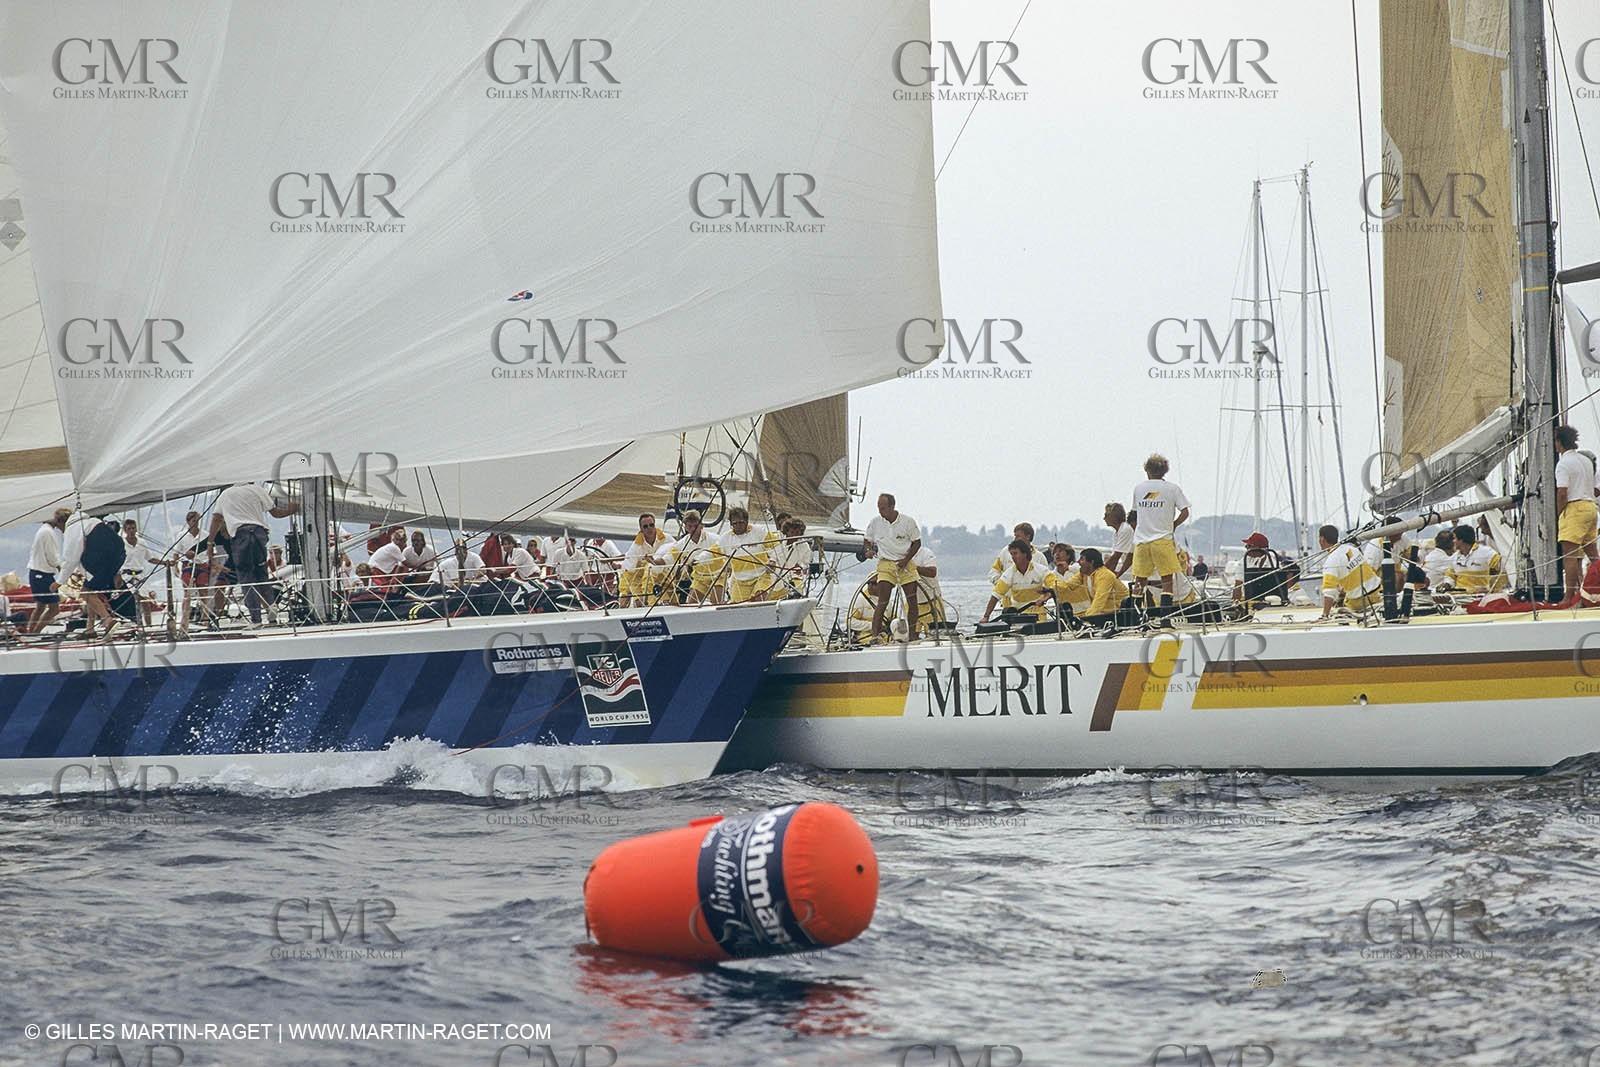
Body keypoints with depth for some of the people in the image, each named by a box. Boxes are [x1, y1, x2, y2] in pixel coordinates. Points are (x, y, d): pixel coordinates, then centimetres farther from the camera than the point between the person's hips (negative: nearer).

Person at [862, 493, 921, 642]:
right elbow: (867, 541, 13)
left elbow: (917, 542, 4)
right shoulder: (875, 522, -1)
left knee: (912, 600, 0)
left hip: (905, 564, 1)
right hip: (885, 564, -1)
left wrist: (906, 560, -8)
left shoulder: (908, 521, -5)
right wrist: (869, 550, -10)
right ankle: (874, 635, -17)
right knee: (883, 602, -13)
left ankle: (912, 636, 9)